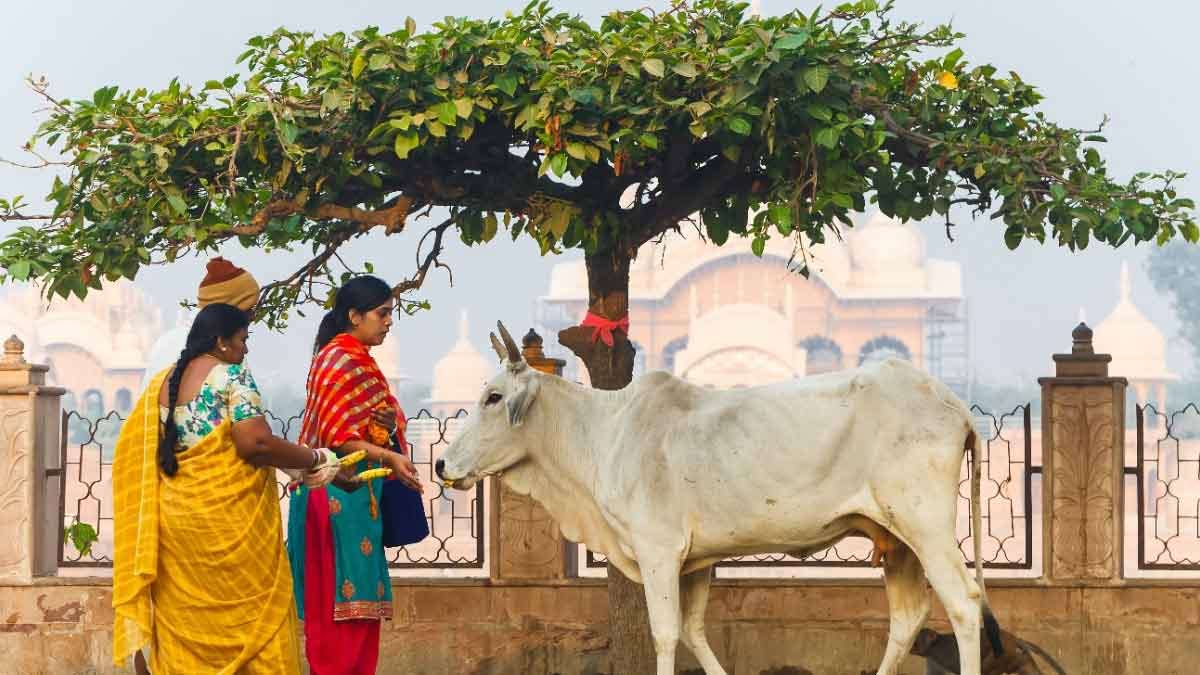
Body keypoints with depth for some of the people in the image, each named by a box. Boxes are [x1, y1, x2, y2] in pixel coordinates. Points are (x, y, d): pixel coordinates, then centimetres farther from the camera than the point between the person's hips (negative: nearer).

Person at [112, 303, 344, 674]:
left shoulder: (162, 383, 11)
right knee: (252, 621, 1)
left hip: (175, 517, 7)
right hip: (228, 518, -6)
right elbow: (255, 442, -20)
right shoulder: (231, 375, -9)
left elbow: (133, 449, 16)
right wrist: (316, 459, -9)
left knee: (187, 626, 9)